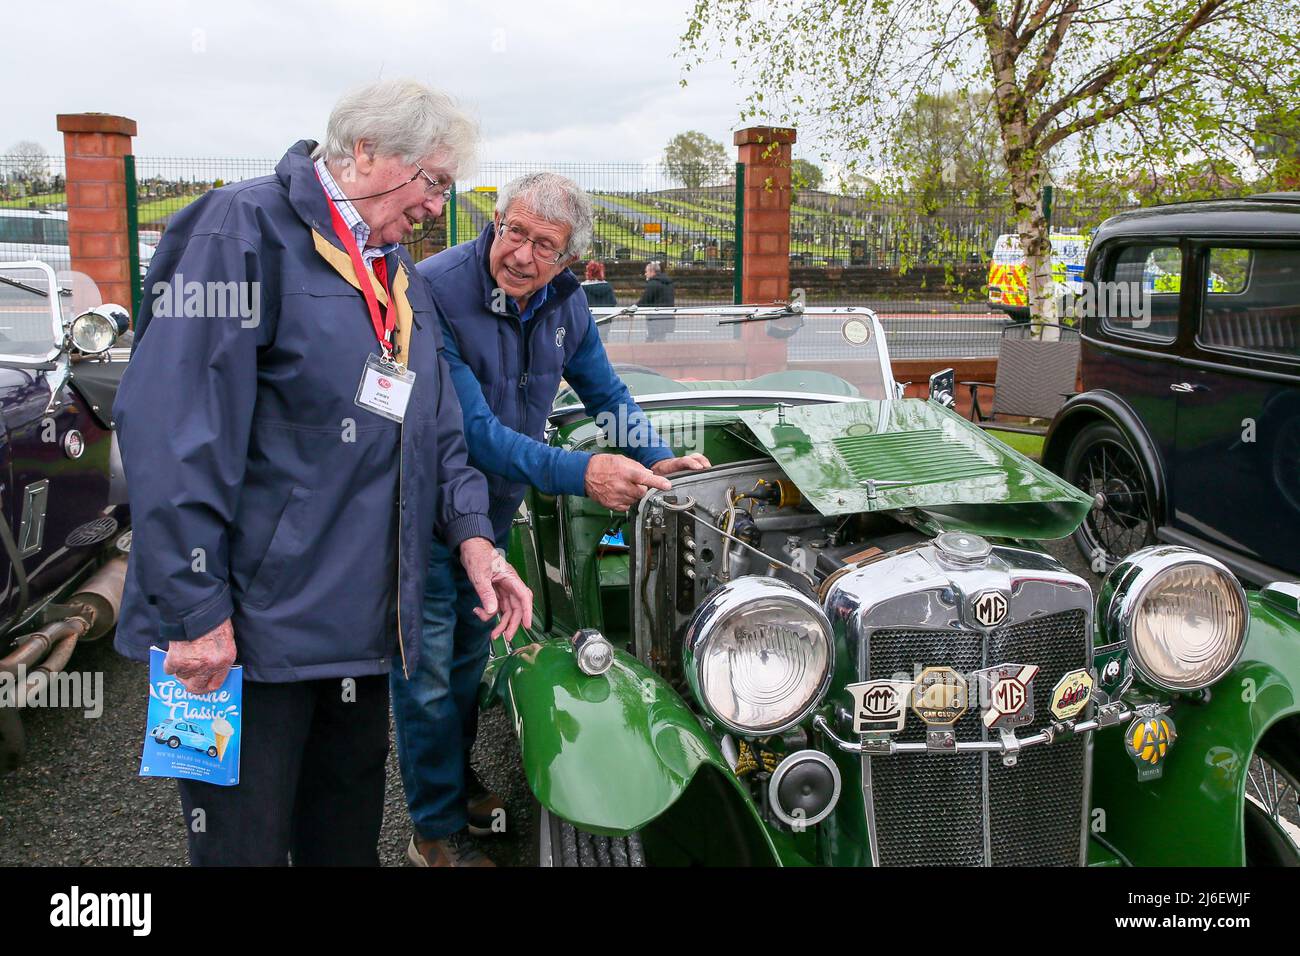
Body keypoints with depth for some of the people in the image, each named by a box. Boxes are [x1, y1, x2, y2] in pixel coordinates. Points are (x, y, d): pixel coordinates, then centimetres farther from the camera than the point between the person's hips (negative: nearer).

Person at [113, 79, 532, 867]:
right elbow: (174, 424, -19)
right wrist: (195, 609, -22)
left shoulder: (401, 277, 16)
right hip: (247, 627, -8)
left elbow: (437, 422, 19)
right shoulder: (250, 228, -11)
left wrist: (471, 533, 2)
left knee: (347, 839, 20)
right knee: (244, 844, 5)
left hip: (362, 625, 8)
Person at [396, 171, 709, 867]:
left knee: (470, 657, 22)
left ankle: (459, 781, 42)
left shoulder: (564, 300, -5)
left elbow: (604, 389, 9)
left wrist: (656, 458, -4)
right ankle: (437, 829, 19)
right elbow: (475, 431, -32)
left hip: (495, 508, 7)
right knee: (427, 673, 2)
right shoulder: (435, 293, -28)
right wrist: (580, 475, -40)